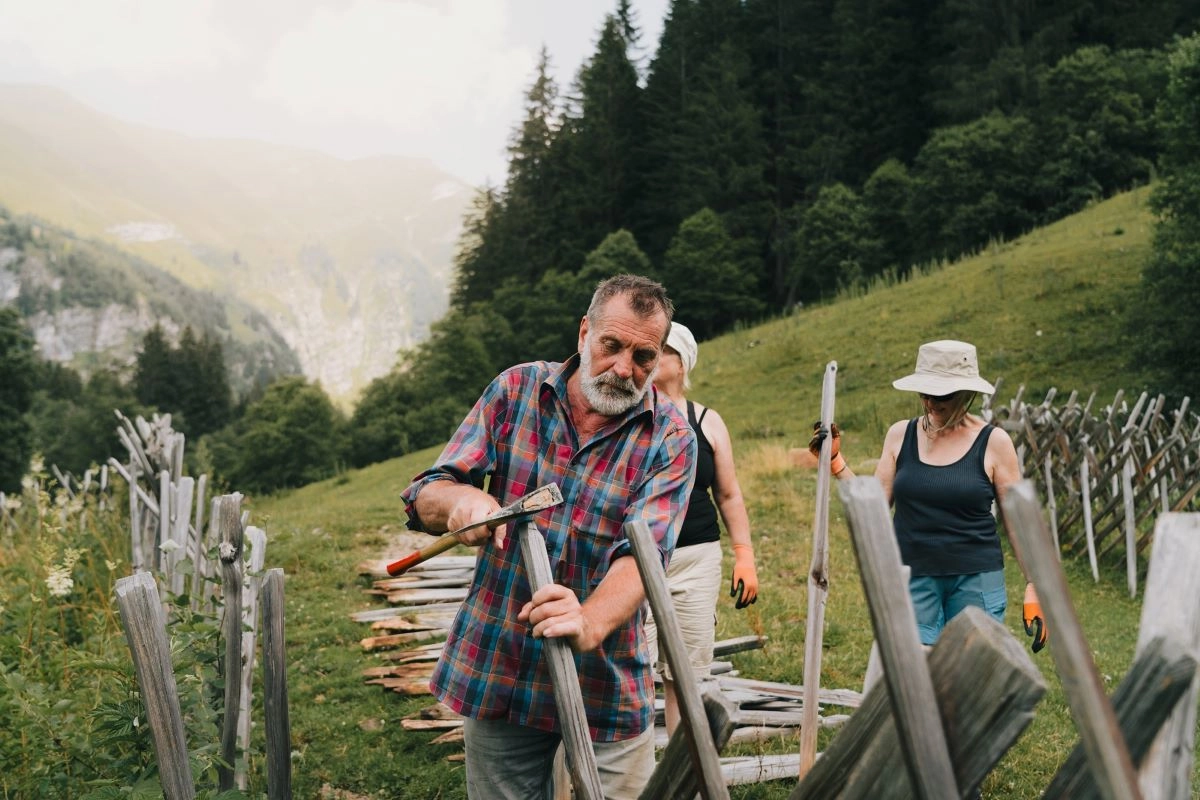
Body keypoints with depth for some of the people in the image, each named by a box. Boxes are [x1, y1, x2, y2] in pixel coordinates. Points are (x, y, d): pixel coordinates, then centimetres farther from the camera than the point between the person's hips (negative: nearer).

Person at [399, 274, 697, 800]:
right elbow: (422, 500, -2)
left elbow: (643, 552, -21)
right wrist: (459, 499, -26)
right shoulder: (515, 391, -1)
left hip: (604, 687, -1)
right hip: (495, 674, 2)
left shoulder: (670, 439, -6)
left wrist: (590, 624, -41)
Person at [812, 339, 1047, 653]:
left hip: (976, 579, -1)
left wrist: (1033, 591, -4)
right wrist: (835, 460, -2)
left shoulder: (993, 442, -3)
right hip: (911, 578, 2)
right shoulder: (900, 435, 4)